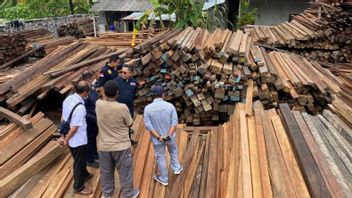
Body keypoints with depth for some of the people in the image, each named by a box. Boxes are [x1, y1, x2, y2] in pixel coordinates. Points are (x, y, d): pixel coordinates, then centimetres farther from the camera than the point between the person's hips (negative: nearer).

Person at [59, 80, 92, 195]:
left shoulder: (68, 99, -5)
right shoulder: (80, 107, -31)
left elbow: (63, 119, 3)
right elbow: (74, 128, -26)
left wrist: (63, 136, 12)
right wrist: (66, 140, -9)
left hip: (71, 139, 8)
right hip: (78, 140, -8)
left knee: (80, 159, 30)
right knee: (79, 162, 13)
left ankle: (84, 175, 54)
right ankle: (78, 187, 33)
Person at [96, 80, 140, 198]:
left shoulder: (98, 104, -14)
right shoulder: (122, 107, -24)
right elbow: (130, 124, -7)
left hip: (104, 146, 4)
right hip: (121, 146, -3)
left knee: (106, 171, 23)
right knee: (125, 171, 17)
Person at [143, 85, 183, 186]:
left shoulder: (148, 108, -16)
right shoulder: (170, 106, -13)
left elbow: (148, 125, -18)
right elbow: (174, 122, -16)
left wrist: (159, 137, -16)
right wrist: (169, 135, -18)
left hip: (157, 138, -1)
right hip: (170, 136, 1)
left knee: (160, 157, 15)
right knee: (173, 151, 30)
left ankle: (163, 179, 30)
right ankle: (176, 168, 44)